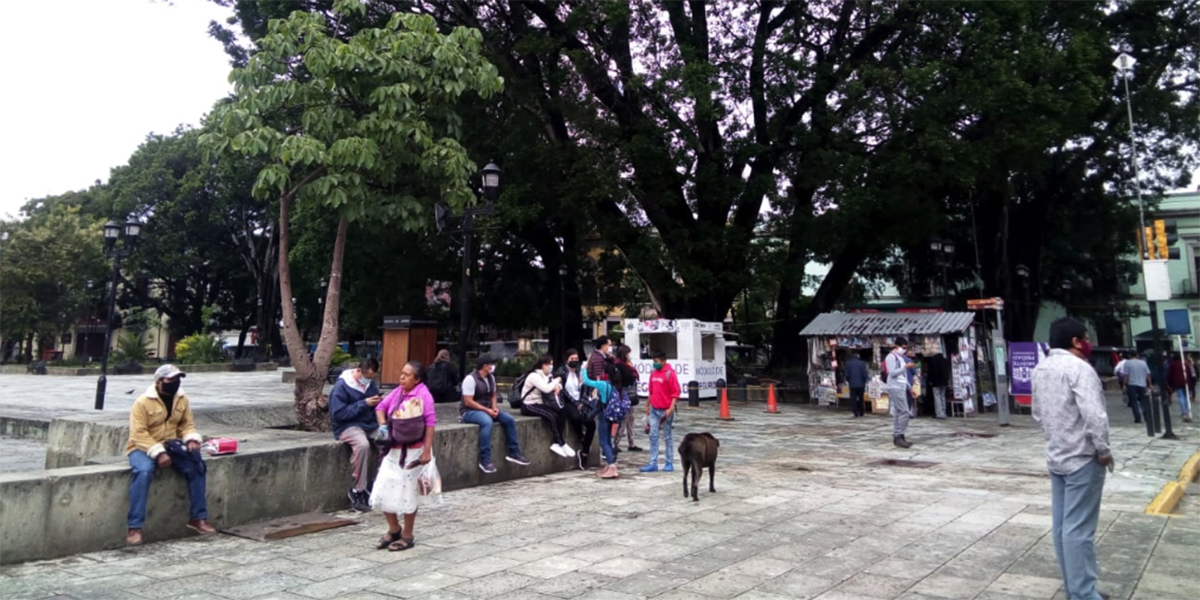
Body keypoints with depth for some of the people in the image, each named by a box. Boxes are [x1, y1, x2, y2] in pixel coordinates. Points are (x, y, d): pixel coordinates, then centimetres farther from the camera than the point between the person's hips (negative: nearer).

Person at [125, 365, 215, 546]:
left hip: (170, 445, 5)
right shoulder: (143, 402, -16)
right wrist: (158, 453, -29)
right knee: (143, 471, -36)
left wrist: (192, 439, -14)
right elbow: (139, 434, -19)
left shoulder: (182, 399, 1)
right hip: (142, 448, -5)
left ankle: (198, 518, -6)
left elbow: (187, 424, 8)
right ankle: (134, 527, -29)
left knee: (196, 466, -17)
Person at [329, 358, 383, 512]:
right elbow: (338, 413, -16)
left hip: (370, 423, 6)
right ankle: (357, 491, -24)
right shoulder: (341, 386, -9)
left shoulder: (370, 383, 11)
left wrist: (379, 402, -3)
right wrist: (364, 403, -19)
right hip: (348, 426, -6)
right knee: (362, 444, -37)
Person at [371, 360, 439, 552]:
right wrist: (382, 425, -4)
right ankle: (394, 529, 29)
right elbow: (381, 407, 16)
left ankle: (407, 536, 24)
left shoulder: (423, 395, -16)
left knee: (408, 494, 7)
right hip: (394, 450, 6)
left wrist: (427, 450, -21)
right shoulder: (397, 392, 2)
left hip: (413, 451, -6)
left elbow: (430, 423, -17)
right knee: (382, 492, 8)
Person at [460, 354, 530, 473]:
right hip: (470, 411, -8)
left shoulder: (491, 378, 7)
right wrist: (487, 410, -23)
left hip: (487, 409, 8)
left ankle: (514, 453, 2)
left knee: (509, 419, -9)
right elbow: (468, 402, -22)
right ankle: (485, 460, -34)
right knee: (487, 422, -38)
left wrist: (494, 408, -5)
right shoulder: (471, 379, -18)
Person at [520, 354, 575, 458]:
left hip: (540, 403, 8)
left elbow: (558, 384, 17)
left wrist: (558, 386, -8)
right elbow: (547, 388, -30)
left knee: (562, 414, -14)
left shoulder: (547, 375, 10)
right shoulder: (534, 376, -17)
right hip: (529, 405, -8)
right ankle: (562, 445, -18)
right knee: (552, 416, -29)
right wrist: (557, 380, -13)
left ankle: (556, 444, -14)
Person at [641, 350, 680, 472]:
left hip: (665, 410, -6)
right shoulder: (653, 373, 9)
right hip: (654, 410, 6)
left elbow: (675, 393, -13)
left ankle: (669, 463, 13)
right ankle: (653, 463, 7)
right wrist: (648, 406, 19)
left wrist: (671, 408, -20)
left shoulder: (670, 373, -11)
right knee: (653, 436, 4)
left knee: (667, 437, 4)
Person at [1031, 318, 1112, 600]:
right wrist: (1104, 450, -13)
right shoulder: (1078, 368, -17)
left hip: (1056, 456, 8)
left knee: (1062, 525, 12)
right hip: (1083, 458, -8)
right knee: (1079, 529, -4)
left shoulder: (1041, 368, 10)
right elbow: (1093, 415, -24)